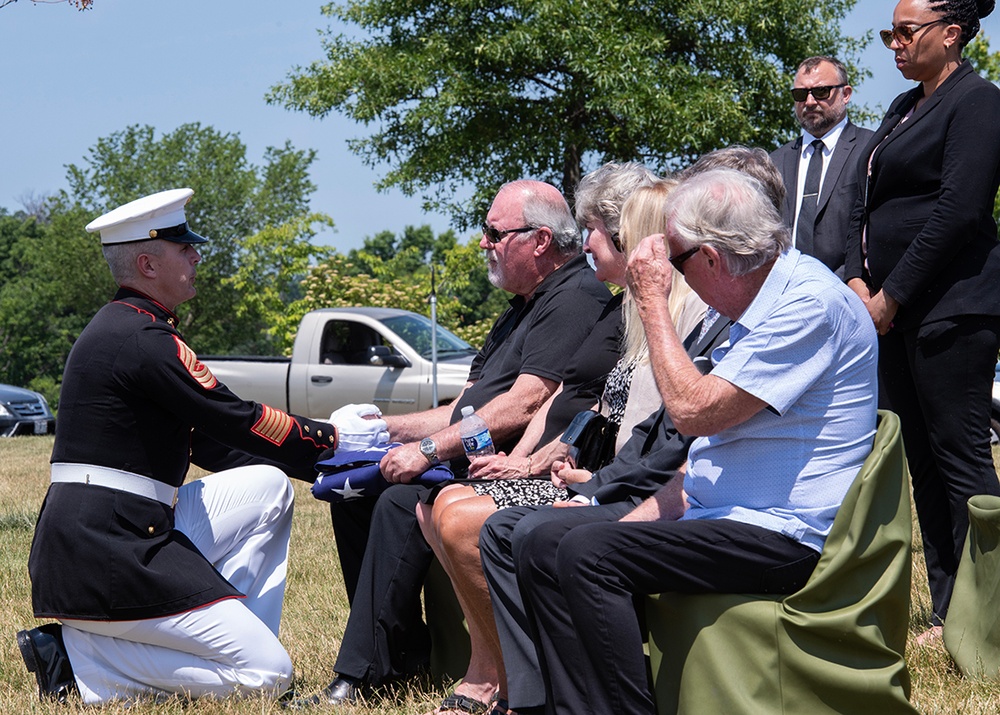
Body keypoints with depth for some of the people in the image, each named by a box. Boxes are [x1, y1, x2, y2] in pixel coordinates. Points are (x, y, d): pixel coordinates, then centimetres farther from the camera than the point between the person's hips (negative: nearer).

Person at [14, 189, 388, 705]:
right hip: (107, 553, -10)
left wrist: (317, 458, 13)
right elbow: (240, 422, -11)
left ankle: (228, 647, 8)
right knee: (268, 673, -10)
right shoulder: (142, 338, -14)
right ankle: (76, 662, -7)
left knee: (267, 485, 14)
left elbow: (209, 443, 19)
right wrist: (333, 438, 4)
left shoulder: (121, 328, 18)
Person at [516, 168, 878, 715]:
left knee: (587, 554, -25)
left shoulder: (811, 303, -15)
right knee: (544, 546, 1)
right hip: (720, 516, 10)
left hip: (782, 536, -10)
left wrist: (652, 300, -9)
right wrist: (629, 525, 11)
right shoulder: (762, 307, 18)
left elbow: (692, 409, -20)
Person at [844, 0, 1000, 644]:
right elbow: (871, 203, 20)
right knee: (924, 458, 8)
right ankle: (947, 615, 13)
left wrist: (892, 295, -14)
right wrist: (858, 280, 3)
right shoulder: (904, 107, 19)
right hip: (895, 306, 9)